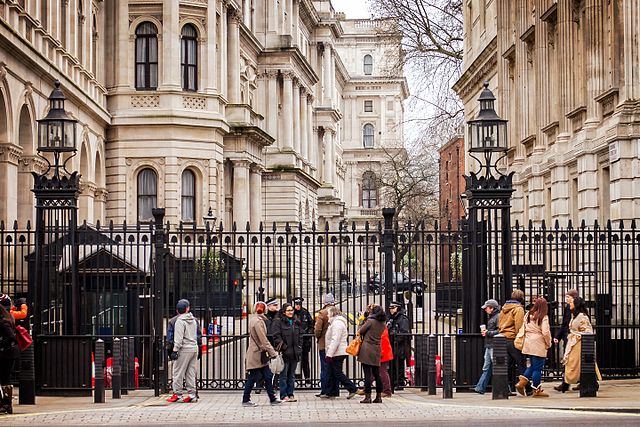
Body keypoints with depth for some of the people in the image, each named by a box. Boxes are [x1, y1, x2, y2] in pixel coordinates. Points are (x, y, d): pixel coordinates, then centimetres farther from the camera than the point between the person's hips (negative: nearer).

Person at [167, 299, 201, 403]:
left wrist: (175, 350, -15)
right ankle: (192, 394, 7)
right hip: (194, 348, 7)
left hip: (184, 349, -7)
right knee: (191, 373, 10)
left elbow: (178, 338, -15)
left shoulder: (180, 321, -9)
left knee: (178, 373, -2)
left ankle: (177, 394, -2)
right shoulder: (193, 320, 13)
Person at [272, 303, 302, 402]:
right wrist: (284, 348, -17)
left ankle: (290, 394, 16)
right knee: (284, 375, -2)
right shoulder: (278, 322, -6)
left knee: (292, 375, 11)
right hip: (285, 353, -6)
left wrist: (299, 348, 9)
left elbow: (300, 336, 21)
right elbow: (276, 337, -12)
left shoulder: (296, 322, 15)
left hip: (295, 353, 6)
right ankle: (284, 396, 2)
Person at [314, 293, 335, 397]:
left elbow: (317, 329, -13)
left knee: (325, 368, 0)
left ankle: (324, 391, 0)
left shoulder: (322, 313, -11)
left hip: (324, 345, -4)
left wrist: (318, 337, 7)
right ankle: (333, 390, 12)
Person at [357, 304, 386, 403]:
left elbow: (360, 331, -7)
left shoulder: (370, 321, -8)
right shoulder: (382, 324, 10)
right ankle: (379, 397, 13)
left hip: (367, 349, -6)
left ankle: (367, 397, -7)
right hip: (377, 350, 6)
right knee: (377, 374, 12)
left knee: (367, 374, -6)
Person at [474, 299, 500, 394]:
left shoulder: (498, 317, -11)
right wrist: (485, 331, 10)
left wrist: (488, 333, -15)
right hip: (489, 346, 10)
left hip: (494, 346, -10)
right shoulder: (490, 317, 20)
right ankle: (480, 388, 7)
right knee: (486, 368, 8)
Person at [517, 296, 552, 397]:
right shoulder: (543, 317, -11)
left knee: (532, 366, 19)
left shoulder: (528, 315, 6)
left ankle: (521, 383, 8)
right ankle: (536, 390, 6)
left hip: (528, 344, 6)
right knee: (537, 368, 1)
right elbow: (545, 332, -16)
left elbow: (523, 329, 9)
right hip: (539, 345, -6)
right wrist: (548, 344, -2)